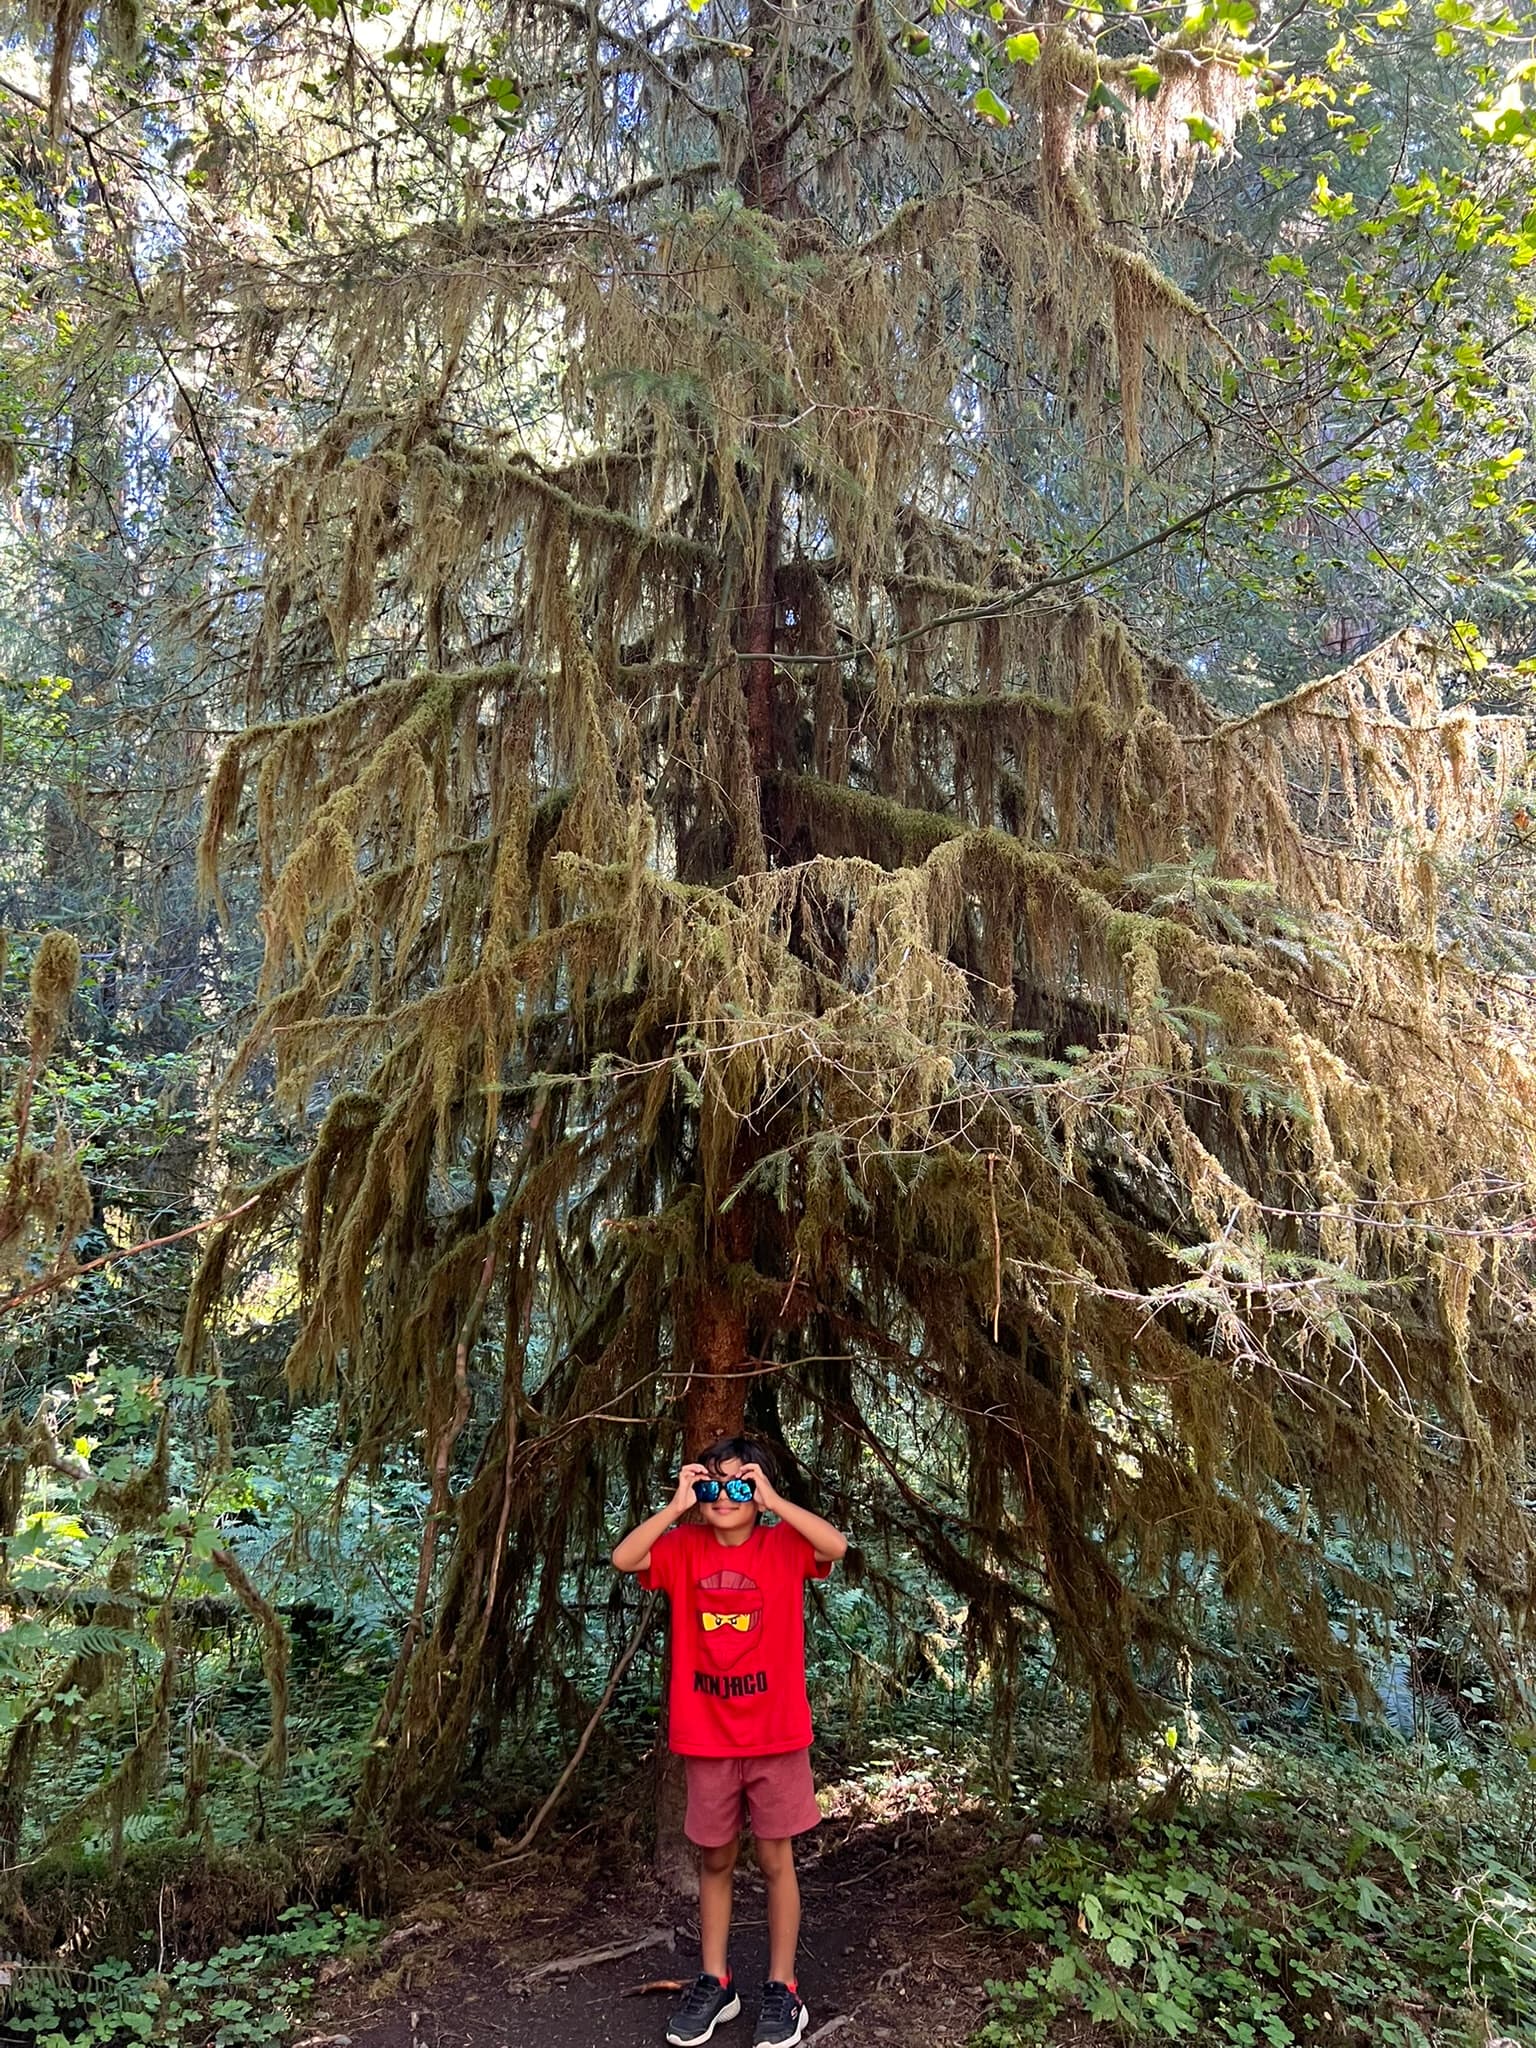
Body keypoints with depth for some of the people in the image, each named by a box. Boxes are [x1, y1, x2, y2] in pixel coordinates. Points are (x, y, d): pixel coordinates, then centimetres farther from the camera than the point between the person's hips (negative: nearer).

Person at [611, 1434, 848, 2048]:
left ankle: (782, 1990, 24)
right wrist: (676, 1506, -19)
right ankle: (714, 1982, 31)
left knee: (776, 1859, 10)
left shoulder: (783, 1545, -7)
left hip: (776, 1735, -2)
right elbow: (624, 1559, -17)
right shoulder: (684, 1547, -2)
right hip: (706, 1738, 2)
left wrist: (773, 1501, -25)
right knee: (714, 1860, 16)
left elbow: (836, 1545, -26)